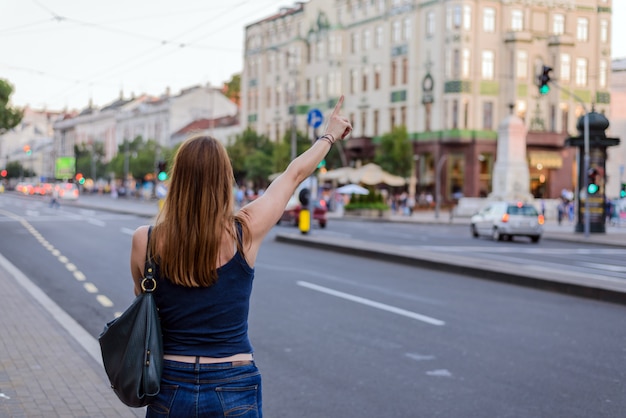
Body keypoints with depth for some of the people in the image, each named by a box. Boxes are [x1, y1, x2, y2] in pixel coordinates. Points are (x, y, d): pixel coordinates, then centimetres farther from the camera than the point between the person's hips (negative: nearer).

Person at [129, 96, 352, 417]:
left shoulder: (145, 241, -9)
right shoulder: (245, 233, -11)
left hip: (170, 390, 1)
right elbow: (295, 174, 6)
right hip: (234, 392, -1)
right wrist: (330, 135, 21)